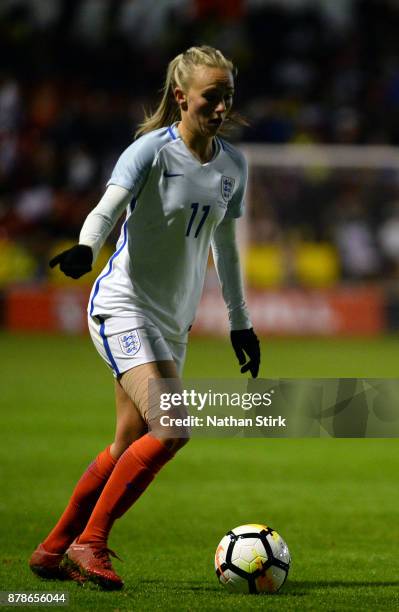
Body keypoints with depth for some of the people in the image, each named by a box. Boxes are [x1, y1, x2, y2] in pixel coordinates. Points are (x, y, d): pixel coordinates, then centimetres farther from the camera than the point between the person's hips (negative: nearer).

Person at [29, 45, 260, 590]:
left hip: (173, 321, 7)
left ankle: (52, 551, 19)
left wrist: (240, 322, 24)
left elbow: (225, 244, 21)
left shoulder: (232, 165, 8)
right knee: (171, 428, -22)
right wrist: (85, 248, -49)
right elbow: (110, 205, -28)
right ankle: (89, 544, -11)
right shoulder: (152, 151, -12)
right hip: (123, 307, -7)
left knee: (130, 448, 6)